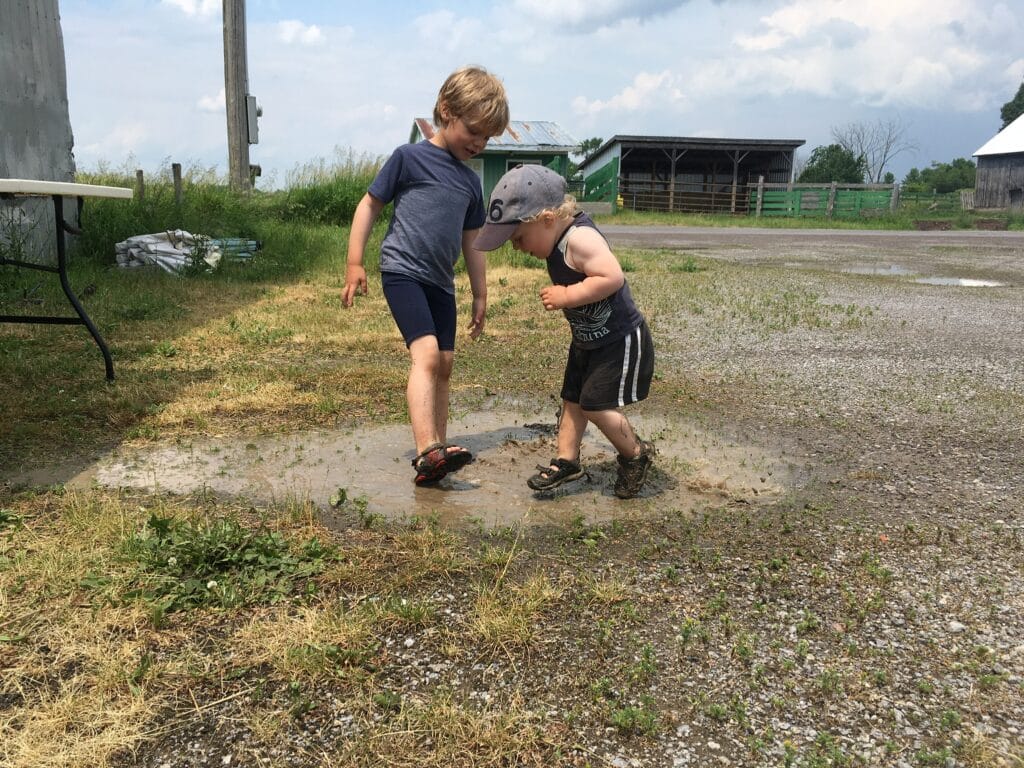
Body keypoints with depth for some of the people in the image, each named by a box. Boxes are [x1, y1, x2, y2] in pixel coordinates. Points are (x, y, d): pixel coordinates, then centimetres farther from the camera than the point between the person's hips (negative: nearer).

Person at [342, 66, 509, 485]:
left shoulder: (471, 182, 16)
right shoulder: (409, 157, -1)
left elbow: (471, 241, 22)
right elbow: (369, 204, 1)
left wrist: (480, 295, 21)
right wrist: (354, 262, -5)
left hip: (441, 282, 7)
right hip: (403, 272, -7)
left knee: (443, 364, 7)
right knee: (426, 354, -21)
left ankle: (437, 449, 18)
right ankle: (428, 453, -28)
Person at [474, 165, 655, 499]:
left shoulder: (580, 237, -28)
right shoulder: (559, 241, 1)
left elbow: (613, 277, -38)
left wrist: (567, 296, -30)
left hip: (620, 340, -9)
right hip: (587, 340, 10)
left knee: (597, 404, -8)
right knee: (573, 399, 12)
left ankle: (636, 454, 13)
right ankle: (566, 460, 23)